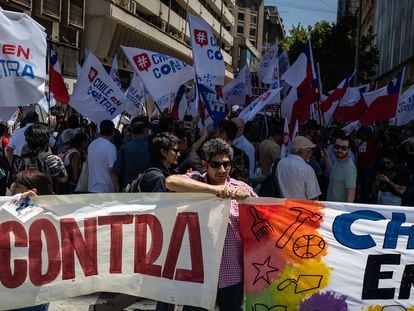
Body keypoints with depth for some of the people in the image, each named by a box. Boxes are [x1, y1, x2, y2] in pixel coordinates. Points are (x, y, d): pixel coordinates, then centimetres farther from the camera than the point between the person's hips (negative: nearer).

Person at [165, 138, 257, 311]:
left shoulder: (241, 188, 0)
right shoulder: (196, 182, -5)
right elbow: (170, 181, -25)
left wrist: (248, 198, -19)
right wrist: (211, 188, -30)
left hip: (232, 275, 2)